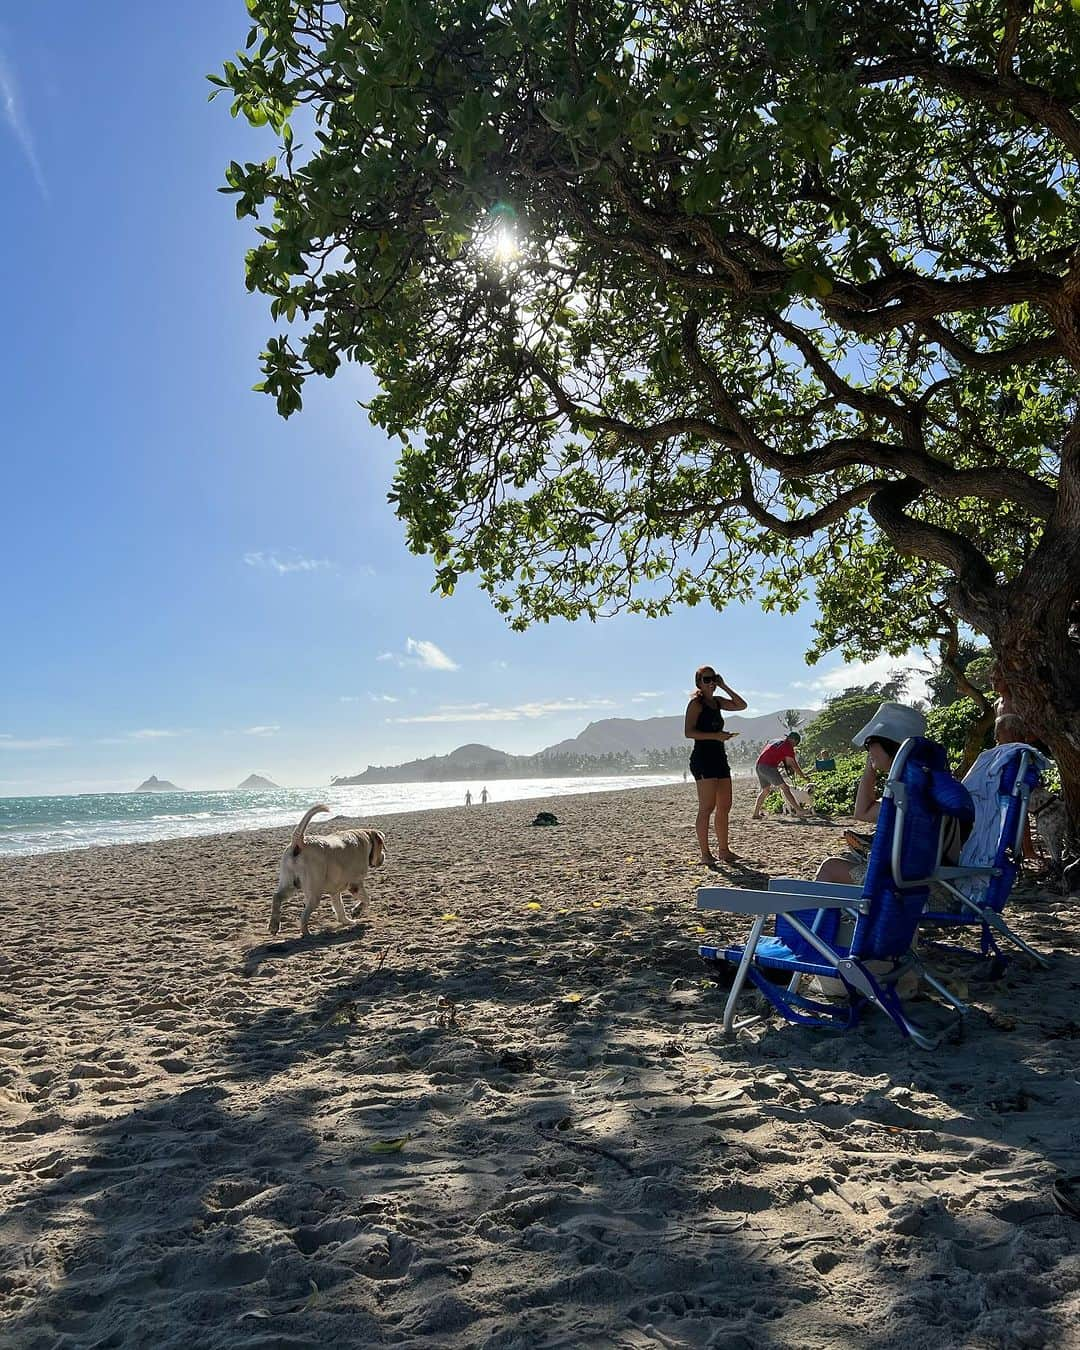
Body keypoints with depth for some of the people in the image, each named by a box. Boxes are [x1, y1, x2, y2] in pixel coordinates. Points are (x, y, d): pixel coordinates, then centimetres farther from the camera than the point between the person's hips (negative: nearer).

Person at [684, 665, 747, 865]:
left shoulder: (717, 702, 17)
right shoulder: (696, 703, -5)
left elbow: (742, 705, 20)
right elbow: (688, 732, -13)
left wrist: (724, 686, 12)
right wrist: (715, 735, -21)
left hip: (720, 758, 9)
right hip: (703, 758, -8)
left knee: (724, 807, 9)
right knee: (707, 808, -10)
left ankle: (723, 850, 17)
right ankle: (705, 854, -7)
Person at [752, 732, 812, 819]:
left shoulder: (774, 741, 24)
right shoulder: (787, 746, -1)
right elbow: (793, 764, 0)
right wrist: (804, 776, 7)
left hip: (758, 766, 8)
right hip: (768, 767, -8)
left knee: (765, 790, 19)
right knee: (784, 788, -9)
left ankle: (755, 814, 19)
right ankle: (798, 810, -16)